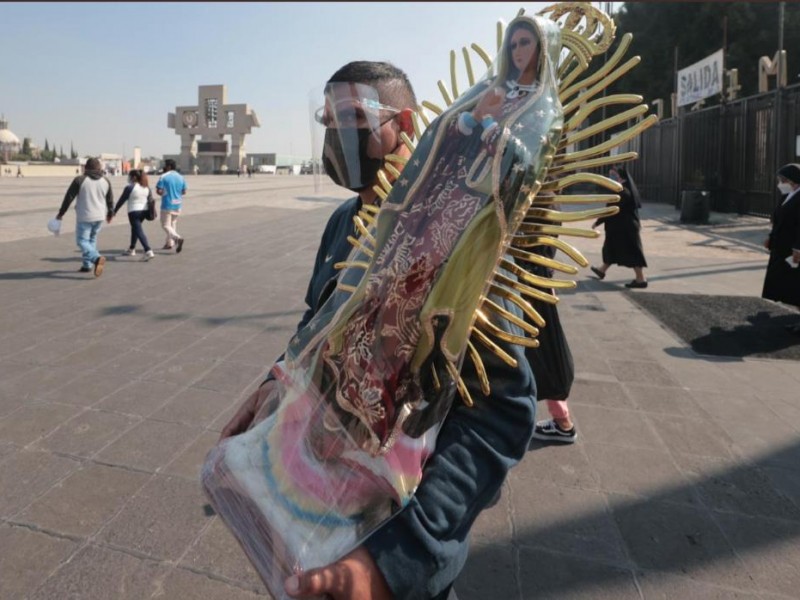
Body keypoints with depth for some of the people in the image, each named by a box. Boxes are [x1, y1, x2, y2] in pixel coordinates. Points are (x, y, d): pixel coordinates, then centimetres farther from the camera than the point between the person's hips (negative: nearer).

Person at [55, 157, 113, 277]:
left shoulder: (80, 180, -8)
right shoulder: (105, 180, 4)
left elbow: (69, 197, -5)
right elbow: (110, 199, 13)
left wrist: (61, 213, 5)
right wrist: (110, 213, 29)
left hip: (84, 217, -5)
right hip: (99, 217, 5)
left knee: (82, 241, 0)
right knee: (92, 240, 18)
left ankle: (97, 258, -25)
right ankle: (87, 265, 19)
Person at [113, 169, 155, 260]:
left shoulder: (130, 187, -12)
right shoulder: (147, 187, 6)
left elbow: (121, 200, -5)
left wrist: (115, 211, 4)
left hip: (134, 212, -7)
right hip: (144, 211, 7)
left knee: (139, 231, -9)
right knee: (135, 229, 23)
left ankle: (148, 251, -22)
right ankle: (131, 249, 33)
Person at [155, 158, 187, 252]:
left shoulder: (163, 177, -11)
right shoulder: (181, 177, 5)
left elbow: (158, 191, -15)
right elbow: (184, 192, 9)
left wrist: (164, 194, 5)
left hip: (167, 205, -6)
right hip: (177, 205, 6)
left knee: (166, 225, -1)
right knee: (173, 224, 18)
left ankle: (177, 238, -24)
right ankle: (169, 243, 24)